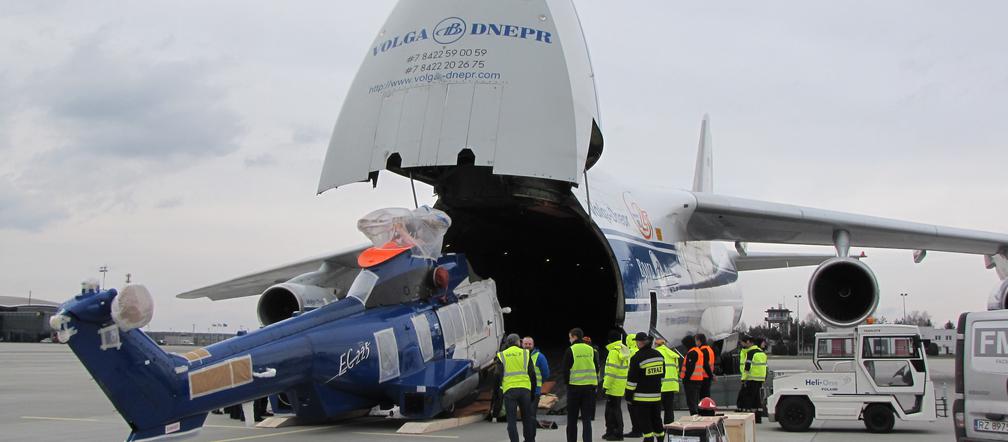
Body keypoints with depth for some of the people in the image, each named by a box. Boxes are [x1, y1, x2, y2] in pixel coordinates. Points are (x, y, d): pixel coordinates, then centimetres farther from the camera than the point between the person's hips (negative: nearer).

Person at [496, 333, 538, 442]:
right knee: (527, 418, 14)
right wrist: (533, 391, 12)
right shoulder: (525, 354, 8)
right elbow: (532, 374, 5)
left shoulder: (501, 356, 7)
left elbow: (498, 375, 1)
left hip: (509, 389, -1)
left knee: (512, 420, 1)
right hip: (525, 388, 1)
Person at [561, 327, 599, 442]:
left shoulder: (570, 351, -7)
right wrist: (595, 384, 15)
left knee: (572, 418, 9)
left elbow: (565, 369, -6)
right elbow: (596, 368, 8)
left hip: (574, 386, -3)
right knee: (587, 418, 6)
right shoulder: (591, 350, 5)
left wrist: (567, 382, 8)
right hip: (589, 386, 3)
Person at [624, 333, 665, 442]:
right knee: (656, 419, 18)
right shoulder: (659, 355, 6)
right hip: (656, 395, 7)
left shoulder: (637, 358, -16)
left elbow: (632, 379, -14)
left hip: (642, 396, -7)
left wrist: (628, 394, -6)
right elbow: (662, 374, 15)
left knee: (644, 421, 0)